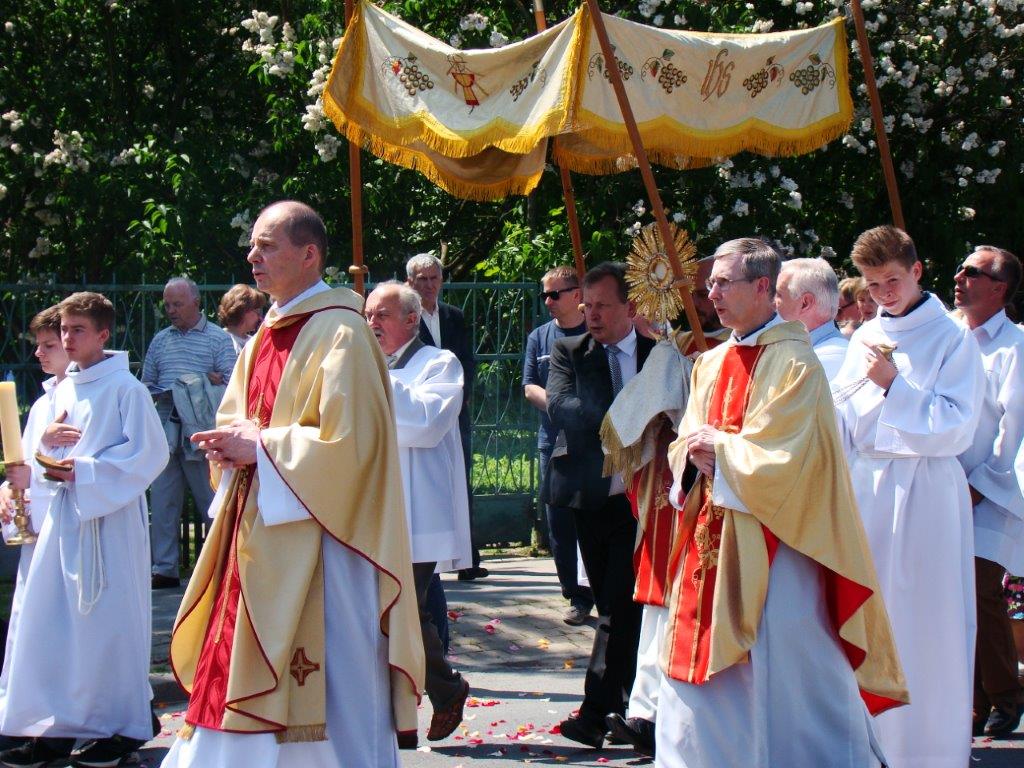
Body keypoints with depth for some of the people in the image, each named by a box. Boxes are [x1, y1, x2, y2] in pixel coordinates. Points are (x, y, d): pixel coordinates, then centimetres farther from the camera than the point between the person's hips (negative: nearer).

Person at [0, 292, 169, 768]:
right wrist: (44, 439, -4)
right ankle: (57, 726, 10)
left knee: (107, 619, -4)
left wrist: (85, 470, -17)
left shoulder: (124, 388, -5)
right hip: (58, 516, 7)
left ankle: (122, 728, 6)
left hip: (107, 518, -7)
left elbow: (149, 453, -12)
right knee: (48, 620, 4)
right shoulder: (56, 395, 15)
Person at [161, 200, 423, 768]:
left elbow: (347, 440, -20)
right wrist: (231, 444, 0)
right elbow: (236, 418, 23)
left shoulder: (339, 333, -12)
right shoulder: (267, 334, 15)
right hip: (256, 536, 9)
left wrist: (259, 448, -14)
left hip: (311, 536, -9)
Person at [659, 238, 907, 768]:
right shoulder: (712, 364, 14)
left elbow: (779, 456, -18)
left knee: (781, 674, -6)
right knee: (705, 666, 9)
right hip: (712, 540, 8)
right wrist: (696, 454, -9)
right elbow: (685, 446, 13)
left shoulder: (792, 361, -11)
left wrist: (717, 447, -7)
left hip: (771, 543, -8)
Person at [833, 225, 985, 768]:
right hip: (866, 487, 5)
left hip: (923, 492, -5)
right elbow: (842, 424, 16)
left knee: (922, 623, -3)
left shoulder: (952, 339, -3)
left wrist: (893, 385, -17)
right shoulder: (864, 339, 14)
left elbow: (957, 427, -11)